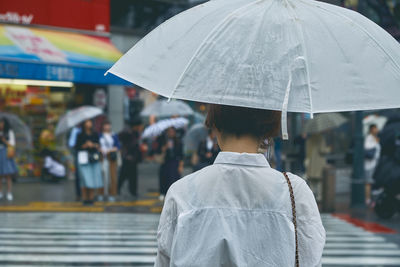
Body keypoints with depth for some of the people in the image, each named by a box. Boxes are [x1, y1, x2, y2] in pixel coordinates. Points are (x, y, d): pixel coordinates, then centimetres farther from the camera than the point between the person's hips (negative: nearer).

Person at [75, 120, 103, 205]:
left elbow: (98, 145, 15)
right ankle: (85, 198, -2)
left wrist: (93, 145, -5)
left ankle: (91, 197, 8)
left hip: (94, 158, 4)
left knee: (94, 179, 0)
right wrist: (85, 145, -14)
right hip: (84, 158, -4)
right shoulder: (80, 135, 0)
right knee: (85, 179, -9)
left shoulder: (95, 134, 11)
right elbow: (77, 147, -1)